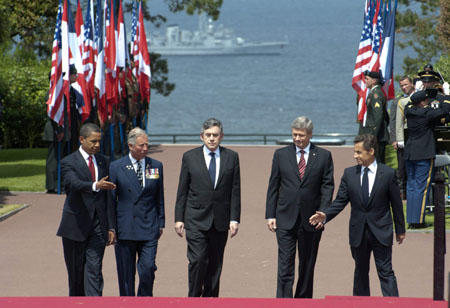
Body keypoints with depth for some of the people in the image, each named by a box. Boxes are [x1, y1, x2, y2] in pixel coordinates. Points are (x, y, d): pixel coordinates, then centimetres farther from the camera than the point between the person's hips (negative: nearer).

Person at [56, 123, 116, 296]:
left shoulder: (102, 161, 12)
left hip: (98, 225, 2)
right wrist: (95, 186, -45)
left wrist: (111, 226, 9)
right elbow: (74, 183, -25)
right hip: (76, 225, -2)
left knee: (94, 269, -8)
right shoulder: (69, 162, -4)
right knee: (76, 271, 7)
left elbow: (108, 195, 13)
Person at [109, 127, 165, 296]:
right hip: (125, 228, -1)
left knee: (148, 268, -7)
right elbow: (111, 198, 3)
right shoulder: (116, 167, 0)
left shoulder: (156, 166, 7)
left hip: (149, 227, 1)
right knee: (126, 273, 4)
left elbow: (159, 197, 13)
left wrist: (160, 223, 10)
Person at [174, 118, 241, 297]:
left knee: (215, 263, 6)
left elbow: (235, 191, 4)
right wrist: (179, 218, 0)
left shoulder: (231, 157, 5)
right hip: (196, 219, -2)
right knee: (197, 260, -12)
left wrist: (234, 219, -3)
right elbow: (182, 191, 5)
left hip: (220, 220, 2)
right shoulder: (190, 157, 3)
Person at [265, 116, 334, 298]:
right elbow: (273, 186, 7)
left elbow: (327, 187, 1)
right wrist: (270, 215, 1)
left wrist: (322, 213, -10)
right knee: (285, 266, -8)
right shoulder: (281, 155, 7)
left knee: (307, 266, 9)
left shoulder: (323, 156, 4)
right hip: (285, 220, 0)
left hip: (311, 220, 0)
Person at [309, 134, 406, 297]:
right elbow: (340, 200, 3)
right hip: (358, 233, 3)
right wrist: (325, 215, -14)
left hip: (381, 232, -3)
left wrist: (400, 230, 5)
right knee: (361, 271, 13)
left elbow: (396, 203, 1)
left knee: (386, 272, -3)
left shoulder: (388, 173, -5)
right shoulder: (349, 173, 3)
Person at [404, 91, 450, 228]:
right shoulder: (426, 113, -15)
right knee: (421, 187, -3)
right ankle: (418, 220, -3)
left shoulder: (409, 111, 4)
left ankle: (410, 219, 15)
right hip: (424, 155, -7)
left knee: (411, 186, 12)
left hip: (409, 153, 7)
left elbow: (410, 104, 27)